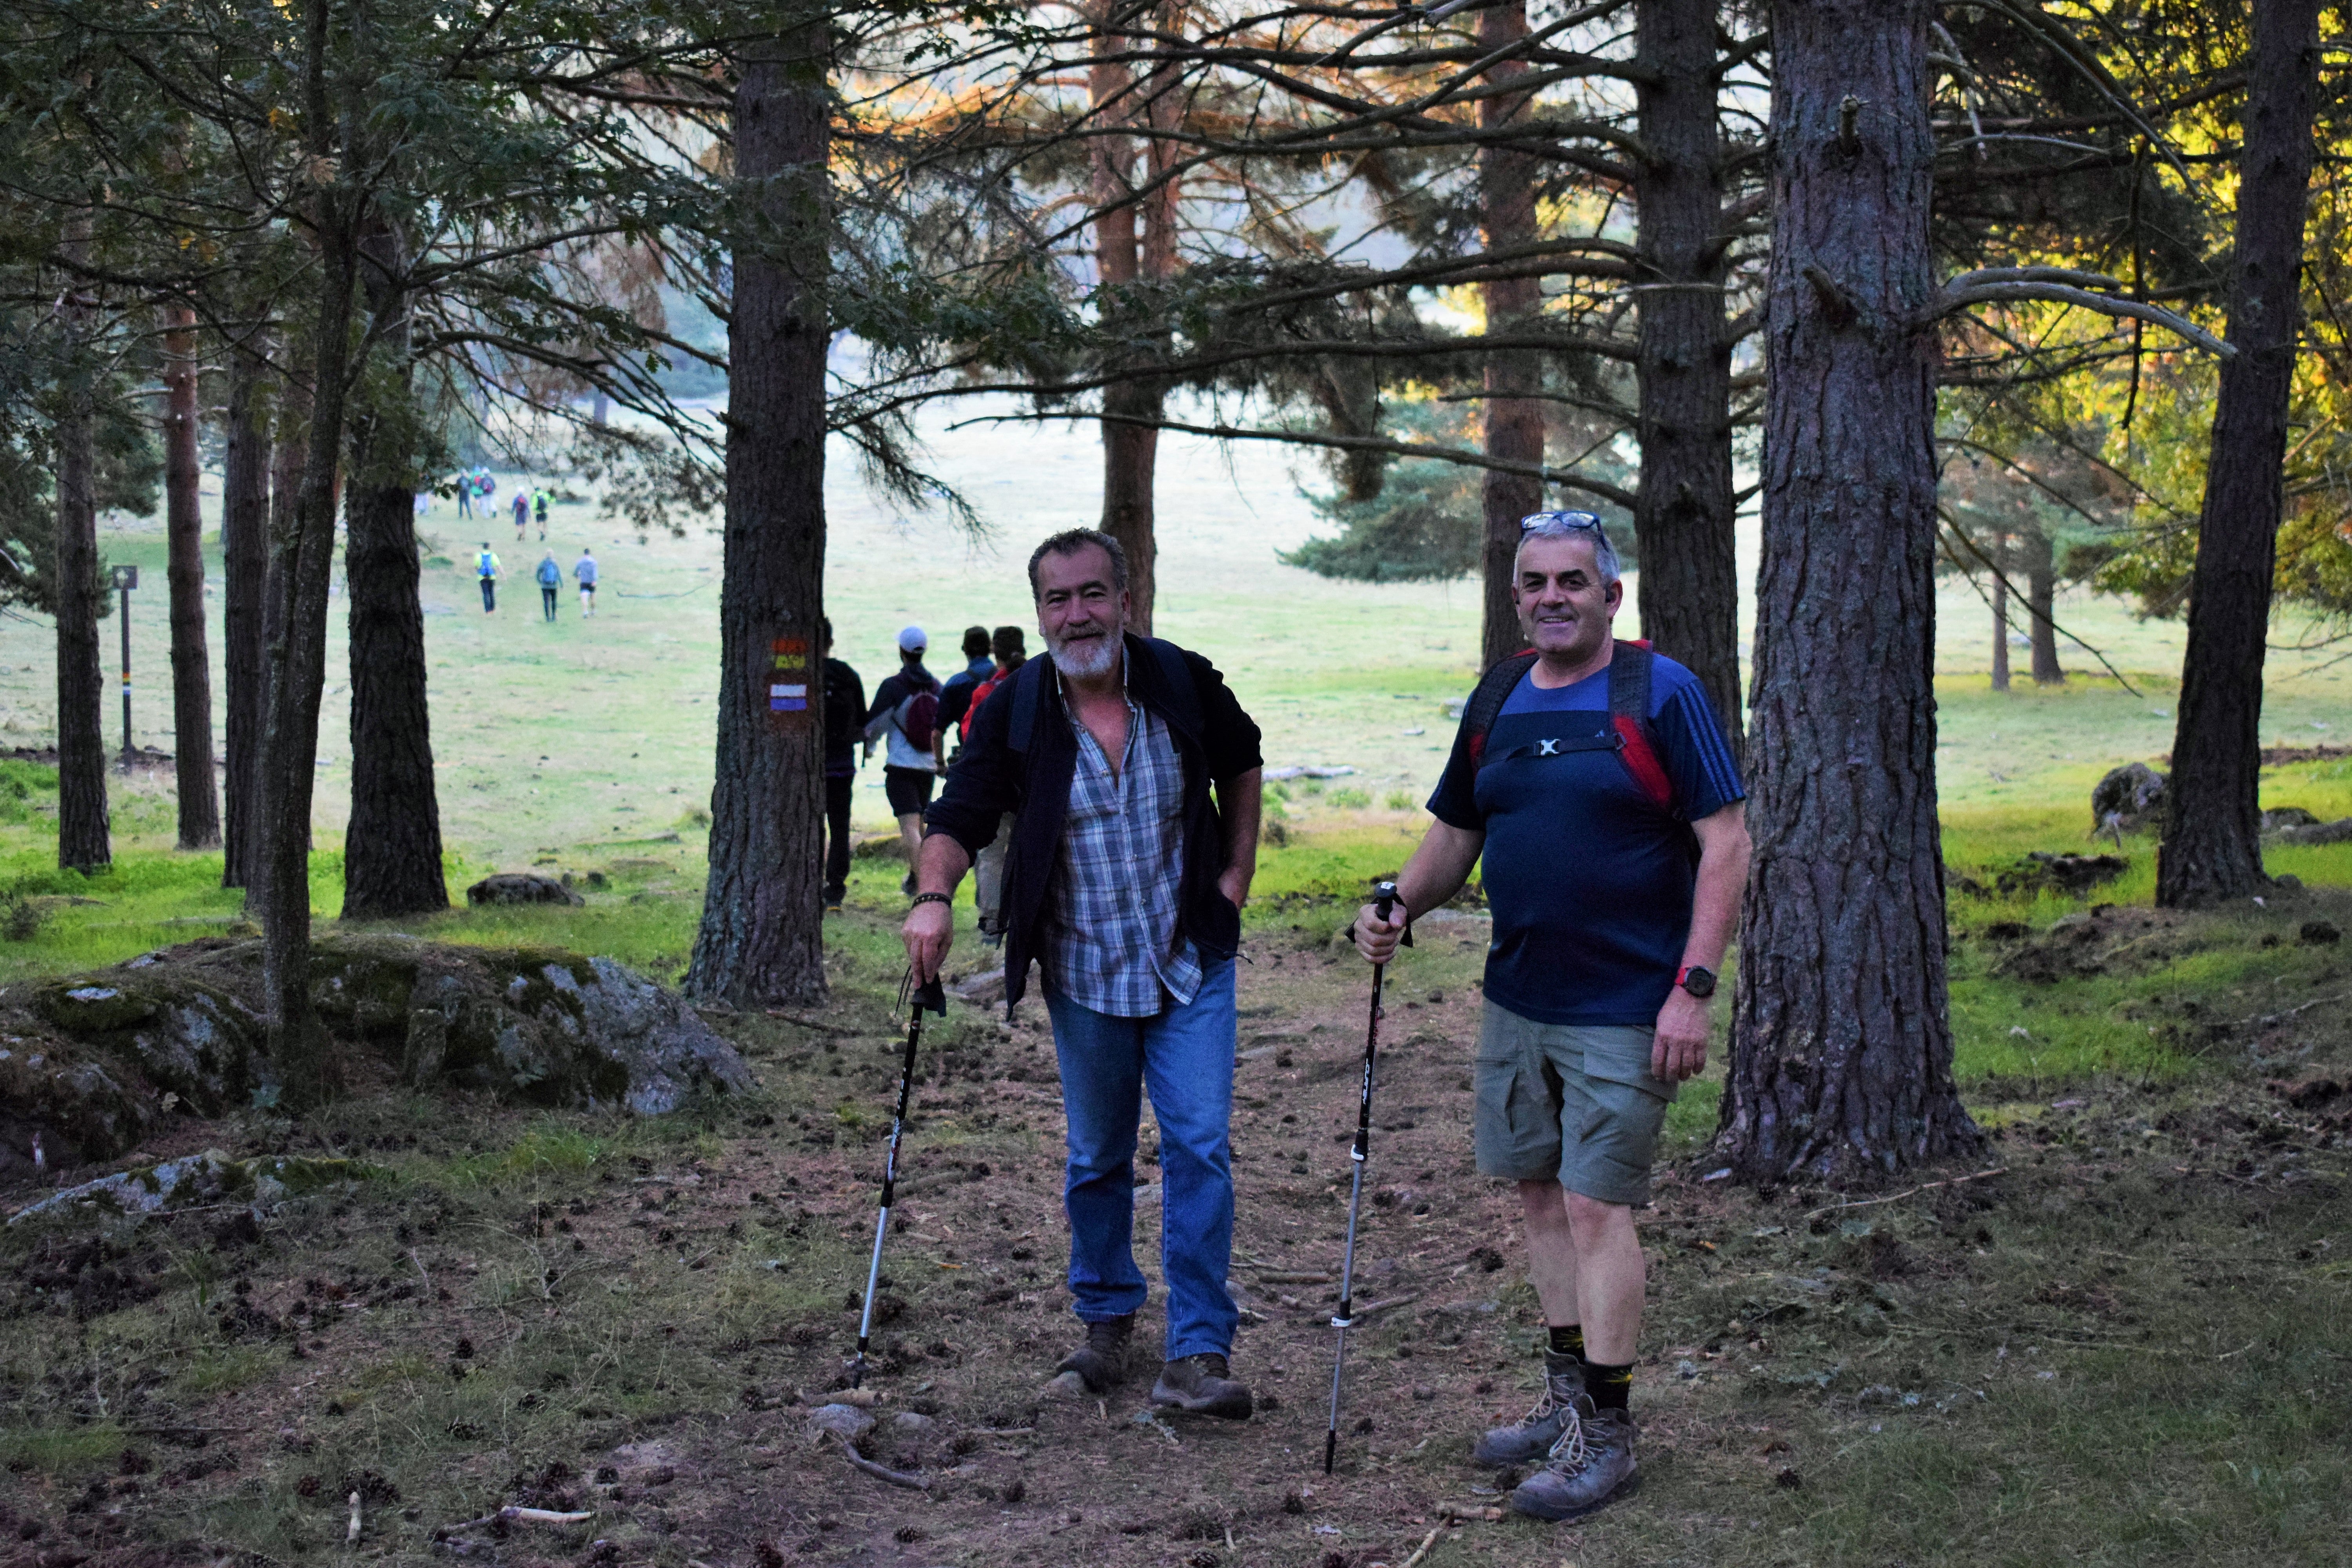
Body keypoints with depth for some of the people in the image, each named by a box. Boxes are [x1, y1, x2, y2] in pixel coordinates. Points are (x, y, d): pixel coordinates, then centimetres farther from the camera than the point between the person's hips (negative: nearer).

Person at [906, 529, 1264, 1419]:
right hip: (1084, 977, 1)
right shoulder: (1014, 711, -6)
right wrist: (933, 897, -28)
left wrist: (1237, 870, 8)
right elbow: (962, 816, -8)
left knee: (1200, 1147, -8)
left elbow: (1240, 762, 14)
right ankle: (1107, 1320, 32)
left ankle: (1198, 1354, -4)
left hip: (1191, 964, -1)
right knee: (1097, 1160, 12)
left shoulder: (1184, 683, -4)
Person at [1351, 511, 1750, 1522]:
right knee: (1540, 1194, 13)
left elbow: (1726, 843, -11)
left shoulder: (1661, 695, -9)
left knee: (1596, 1207, -5)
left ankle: (1605, 1435, 5)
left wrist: (1692, 990, -18)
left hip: (1622, 1011, -6)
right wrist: (1398, 909, -1)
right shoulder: (1496, 701, 9)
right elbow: (1455, 834, 19)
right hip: (1516, 1000, 7)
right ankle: (1568, 1396, 27)